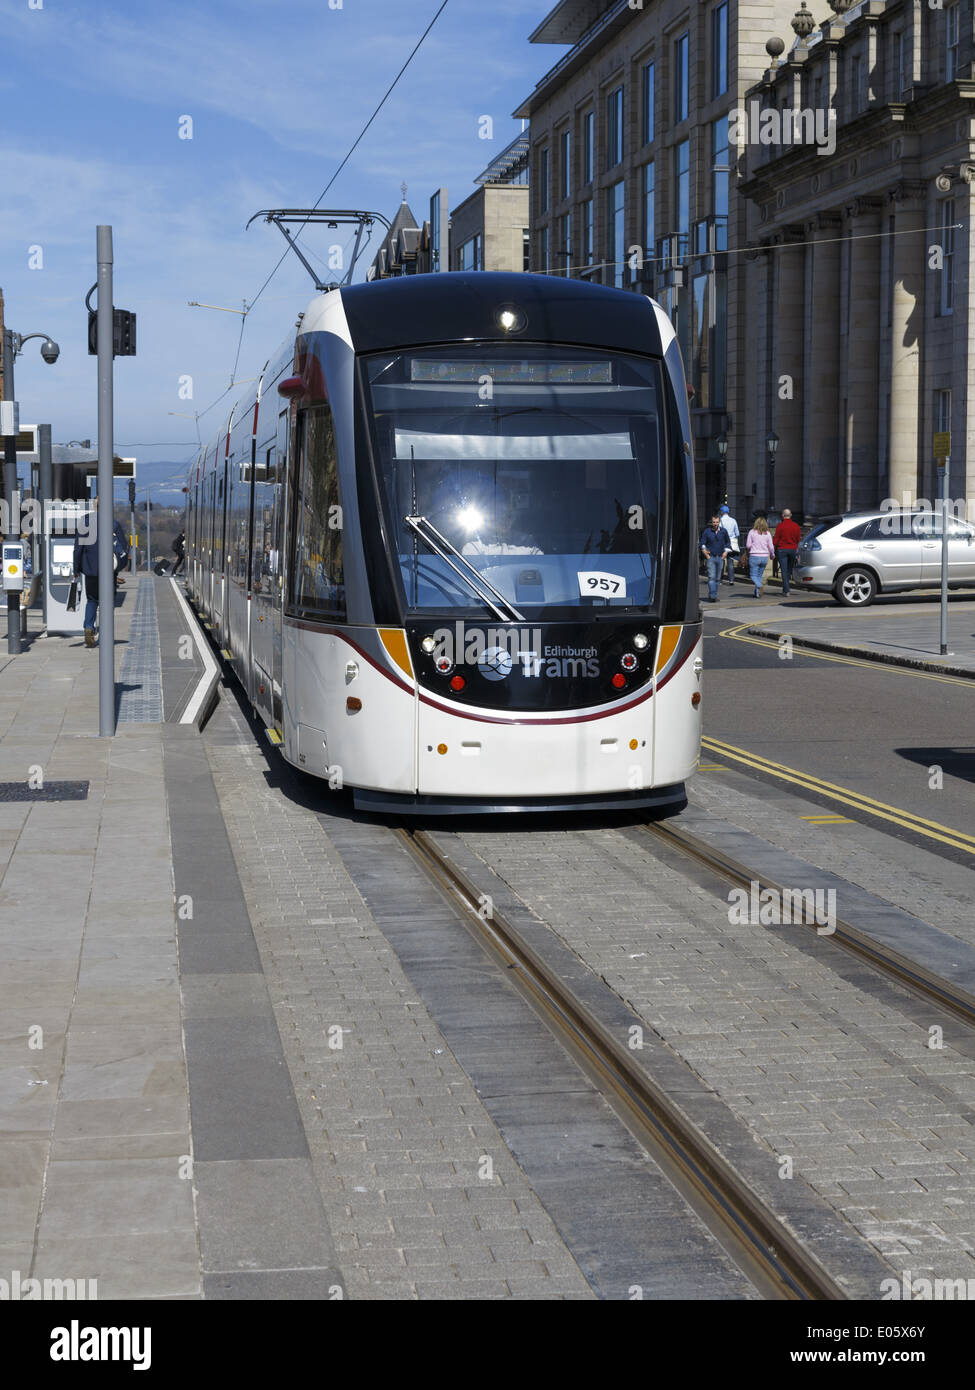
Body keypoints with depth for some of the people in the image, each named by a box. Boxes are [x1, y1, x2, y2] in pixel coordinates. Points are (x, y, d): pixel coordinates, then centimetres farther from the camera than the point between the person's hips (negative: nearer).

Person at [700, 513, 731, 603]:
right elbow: (702, 544, 4)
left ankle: (713, 595, 16)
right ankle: (712, 595, -21)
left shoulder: (723, 531, 5)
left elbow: (728, 542, 19)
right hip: (711, 557, -3)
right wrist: (705, 553, -5)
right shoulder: (707, 531, -2)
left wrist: (726, 552, 10)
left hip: (720, 558, 3)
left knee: (717, 578, 7)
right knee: (711, 577, -14)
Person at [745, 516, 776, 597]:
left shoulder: (752, 532, -6)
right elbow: (771, 547, 3)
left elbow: (748, 545, -7)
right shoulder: (767, 533, 1)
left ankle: (759, 586, -28)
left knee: (754, 576, 0)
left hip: (754, 557, -3)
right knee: (760, 575, 16)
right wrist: (772, 555, 21)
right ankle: (757, 592, 13)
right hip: (765, 557, 3)